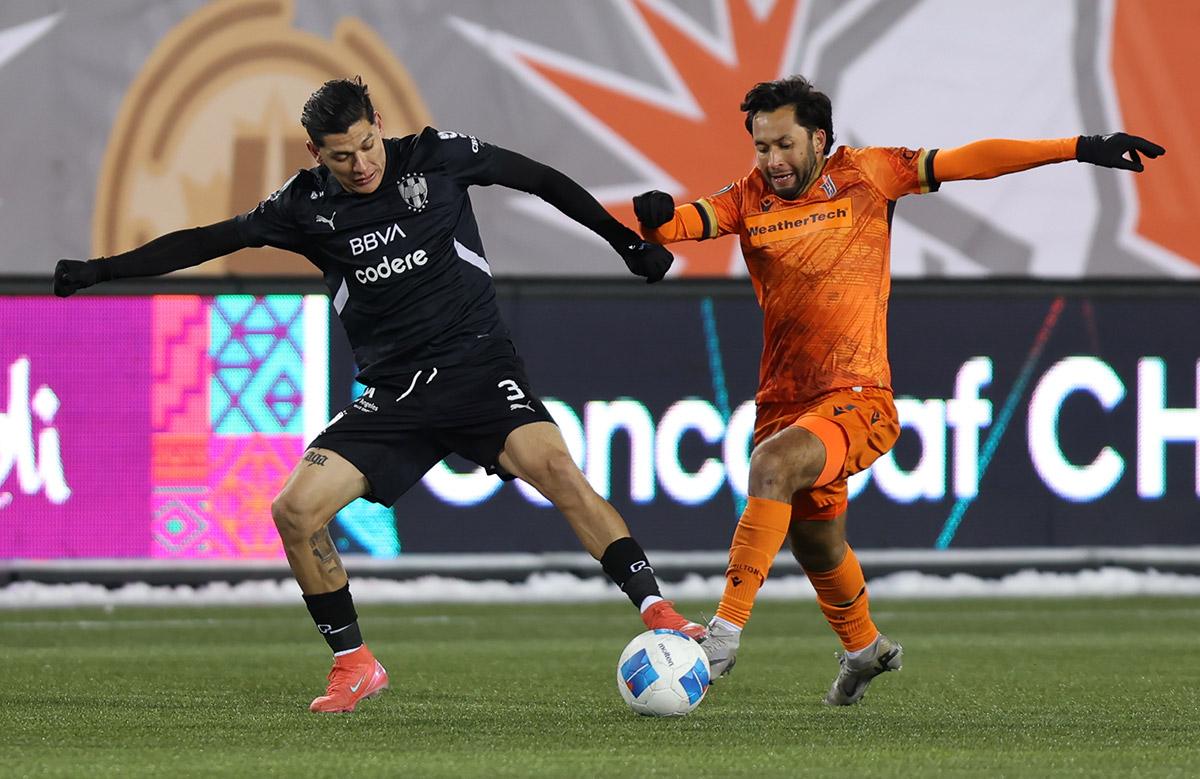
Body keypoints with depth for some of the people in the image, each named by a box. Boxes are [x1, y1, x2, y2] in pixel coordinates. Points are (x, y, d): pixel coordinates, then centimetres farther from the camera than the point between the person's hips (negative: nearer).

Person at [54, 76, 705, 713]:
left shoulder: (437, 158, -1)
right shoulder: (308, 205, 4)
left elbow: (541, 180, 10)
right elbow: (208, 241, 12)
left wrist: (627, 241, 12)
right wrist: (101, 270, 9)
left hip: (480, 367, -3)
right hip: (394, 394, 3)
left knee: (554, 466, -30)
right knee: (295, 510, -12)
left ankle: (659, 616, -28)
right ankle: (354, 666, 4)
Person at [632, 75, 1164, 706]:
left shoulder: (865, 176, -2)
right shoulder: (750, 199, 4)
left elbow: (967, 162, -3)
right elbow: (687, 222, -10)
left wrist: (1079, 149, -6)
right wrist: (655, 218, -35)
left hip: (858, 399, -5)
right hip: (782, 402, 5)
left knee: (772, 463, -32)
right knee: (814, 543, 19)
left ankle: (725, 632, -31)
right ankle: (864, 648, 49)